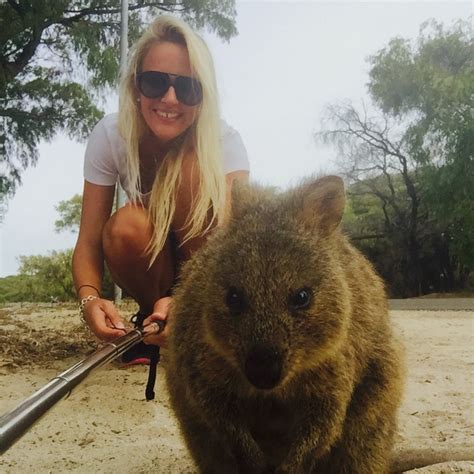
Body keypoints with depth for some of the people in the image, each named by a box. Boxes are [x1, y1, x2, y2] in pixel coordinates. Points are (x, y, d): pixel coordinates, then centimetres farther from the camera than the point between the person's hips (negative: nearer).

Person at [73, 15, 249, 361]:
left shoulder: (225, 141, -24)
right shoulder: (109, 135, -19)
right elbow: (89, 241, -21)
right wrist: (90, 299, -43)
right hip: (148, 260, 2)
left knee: (195, 169, -31)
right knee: (127, 225, -34)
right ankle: (150, 317, -4)